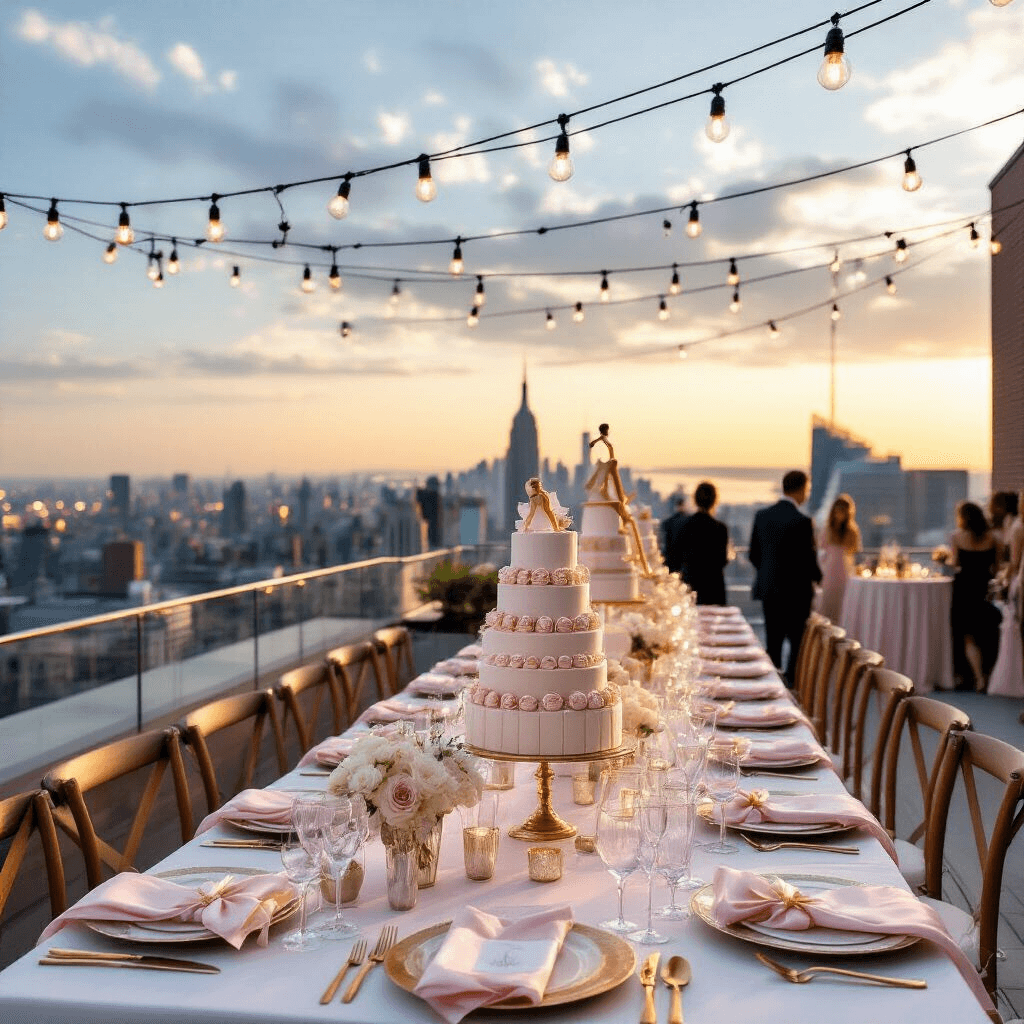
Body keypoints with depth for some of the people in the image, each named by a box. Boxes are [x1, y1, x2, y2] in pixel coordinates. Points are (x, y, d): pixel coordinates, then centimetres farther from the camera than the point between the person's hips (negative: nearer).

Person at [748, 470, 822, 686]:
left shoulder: (762, 516, 2)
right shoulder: (802, 521, -17)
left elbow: (753, 554, 7)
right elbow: (809, 558, -12)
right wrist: (817, 578, 8)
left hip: (768, 589, 6)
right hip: (796, 592, -6)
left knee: (773, 643, 13)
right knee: (798, 644, 4)